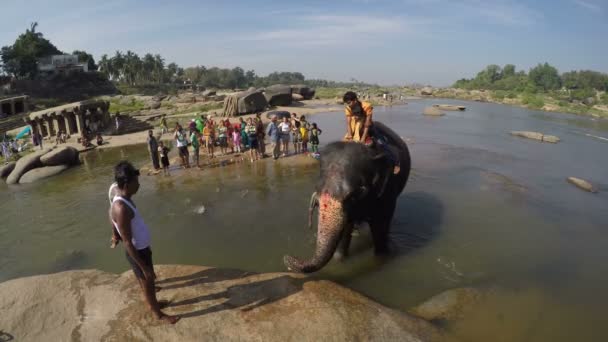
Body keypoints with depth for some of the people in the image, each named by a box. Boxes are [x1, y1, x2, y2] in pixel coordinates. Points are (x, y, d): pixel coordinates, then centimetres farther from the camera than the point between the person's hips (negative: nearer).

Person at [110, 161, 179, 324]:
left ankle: (153, 303, 47)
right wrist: (144, 266, -22)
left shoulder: (124, 199, 0)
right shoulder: (121, 208, -31)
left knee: (147, 281, 26)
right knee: (148, 283, 11)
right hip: (137, 252, -9)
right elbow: (127, 242, -27)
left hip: (141, 248, 9)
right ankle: (158, 313, 30)